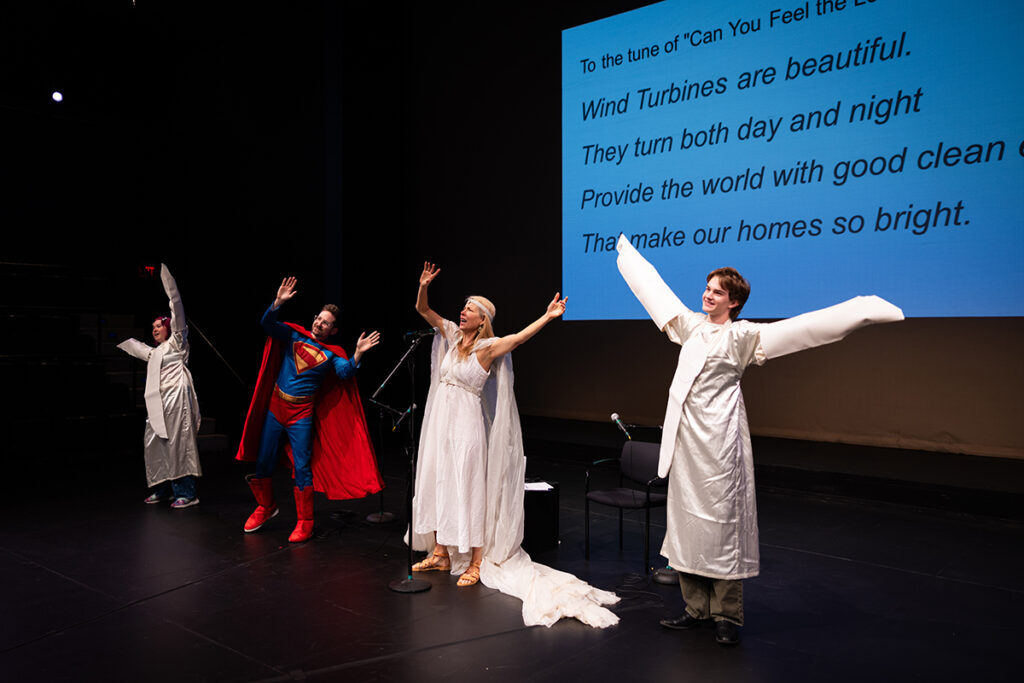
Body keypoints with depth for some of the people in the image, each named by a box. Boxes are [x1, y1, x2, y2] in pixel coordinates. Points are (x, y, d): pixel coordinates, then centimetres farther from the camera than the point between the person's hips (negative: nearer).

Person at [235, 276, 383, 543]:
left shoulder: (332, 353, -3)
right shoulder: (294, 335, 3)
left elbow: (345, 373, -20)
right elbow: (268, 324, -9)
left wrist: (358, 353, -36)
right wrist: (278, 302, -26)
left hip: (302, 413, -3)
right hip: (275, 406, 3)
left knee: (302, 466, -4)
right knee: (263, 461, 12)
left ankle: (305, 523, 8)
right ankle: (266, 507, 35)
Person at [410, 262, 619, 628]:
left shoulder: (488, 347, -8)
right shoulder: (452, 335, 8)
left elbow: (520, 336, -23)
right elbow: (423, 310, 8)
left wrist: (548, 316, -32)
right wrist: (423, 285, -8)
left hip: (467, 425, -6)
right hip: (440, 421, 6)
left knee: (467, 490, -2)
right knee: (435, 485, 12)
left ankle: (476, 562, 8)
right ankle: (440, 554, 25)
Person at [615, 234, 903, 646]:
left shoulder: (744, 336, -3)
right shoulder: (689, 326, 13)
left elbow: (805, 328, -10)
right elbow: (652, 287, 23)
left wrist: (865, 310, -18)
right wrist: (626, 252, 32)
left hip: (718, 439, -6)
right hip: (683, 436, 6)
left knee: (722, 522, -1)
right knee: (685, 521, 10)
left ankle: (727, 616, 11)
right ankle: (696, 608, 22)